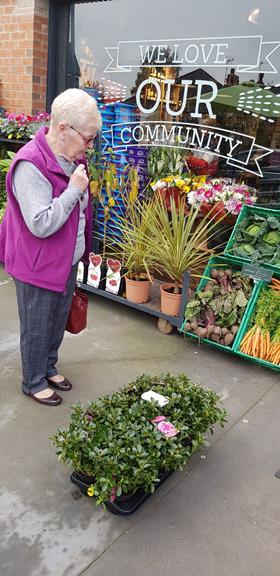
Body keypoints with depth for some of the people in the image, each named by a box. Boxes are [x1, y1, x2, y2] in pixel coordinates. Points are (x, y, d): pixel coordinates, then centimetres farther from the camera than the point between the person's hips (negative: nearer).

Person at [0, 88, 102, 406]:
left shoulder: (73, 158, 4)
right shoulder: (31, 165, -25)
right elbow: (41, 224, -30)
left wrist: (83, 252, 19)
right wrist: (74, 189, -26)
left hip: (68, 261, 8)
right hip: (38, 267, -8)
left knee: (58, 321, 22)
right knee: (37, 329, 10)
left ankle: (49, 368, 44)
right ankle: (34, 382, 32)